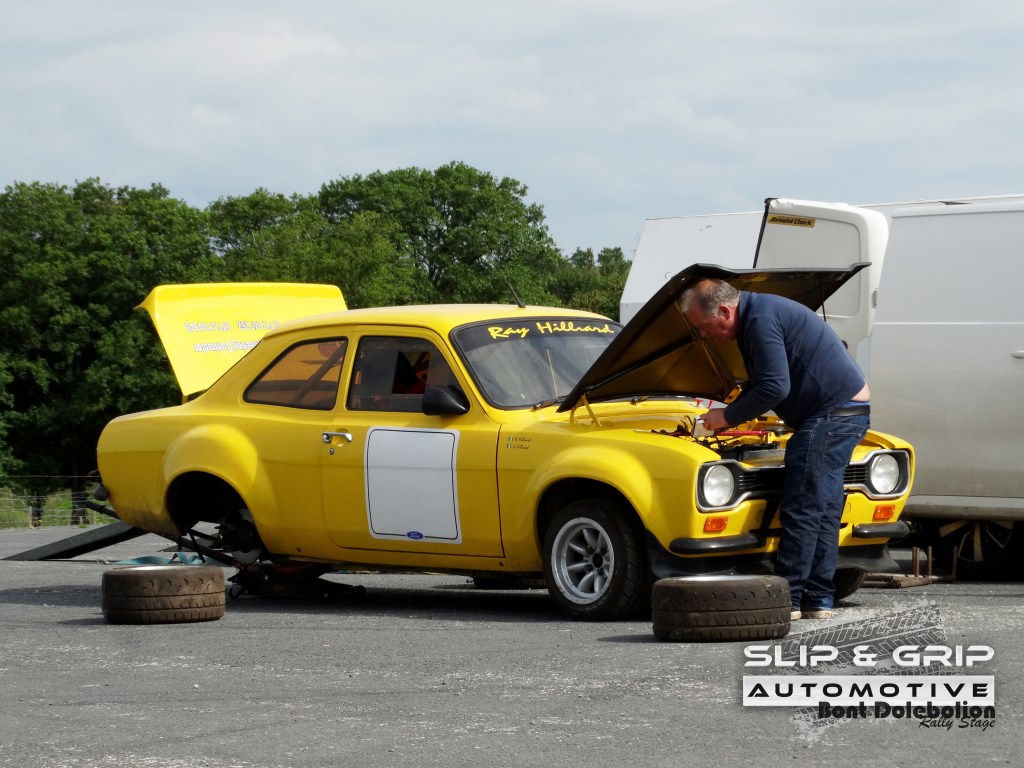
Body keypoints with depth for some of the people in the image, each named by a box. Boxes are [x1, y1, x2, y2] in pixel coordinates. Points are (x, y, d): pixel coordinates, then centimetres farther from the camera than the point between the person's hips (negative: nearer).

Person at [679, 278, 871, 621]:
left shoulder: (761, 320, -18)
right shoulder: (763, 312, 16)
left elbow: (774, 388, -23)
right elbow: (762, 383, 28)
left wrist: (728, 417, -11)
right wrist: (728, 412, 21)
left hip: (832, 413, -11)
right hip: (847, 411, 11)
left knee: (801, 510, -8)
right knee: (824, 509, 11)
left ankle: (787, 599, -7)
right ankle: (819, 599, 14)